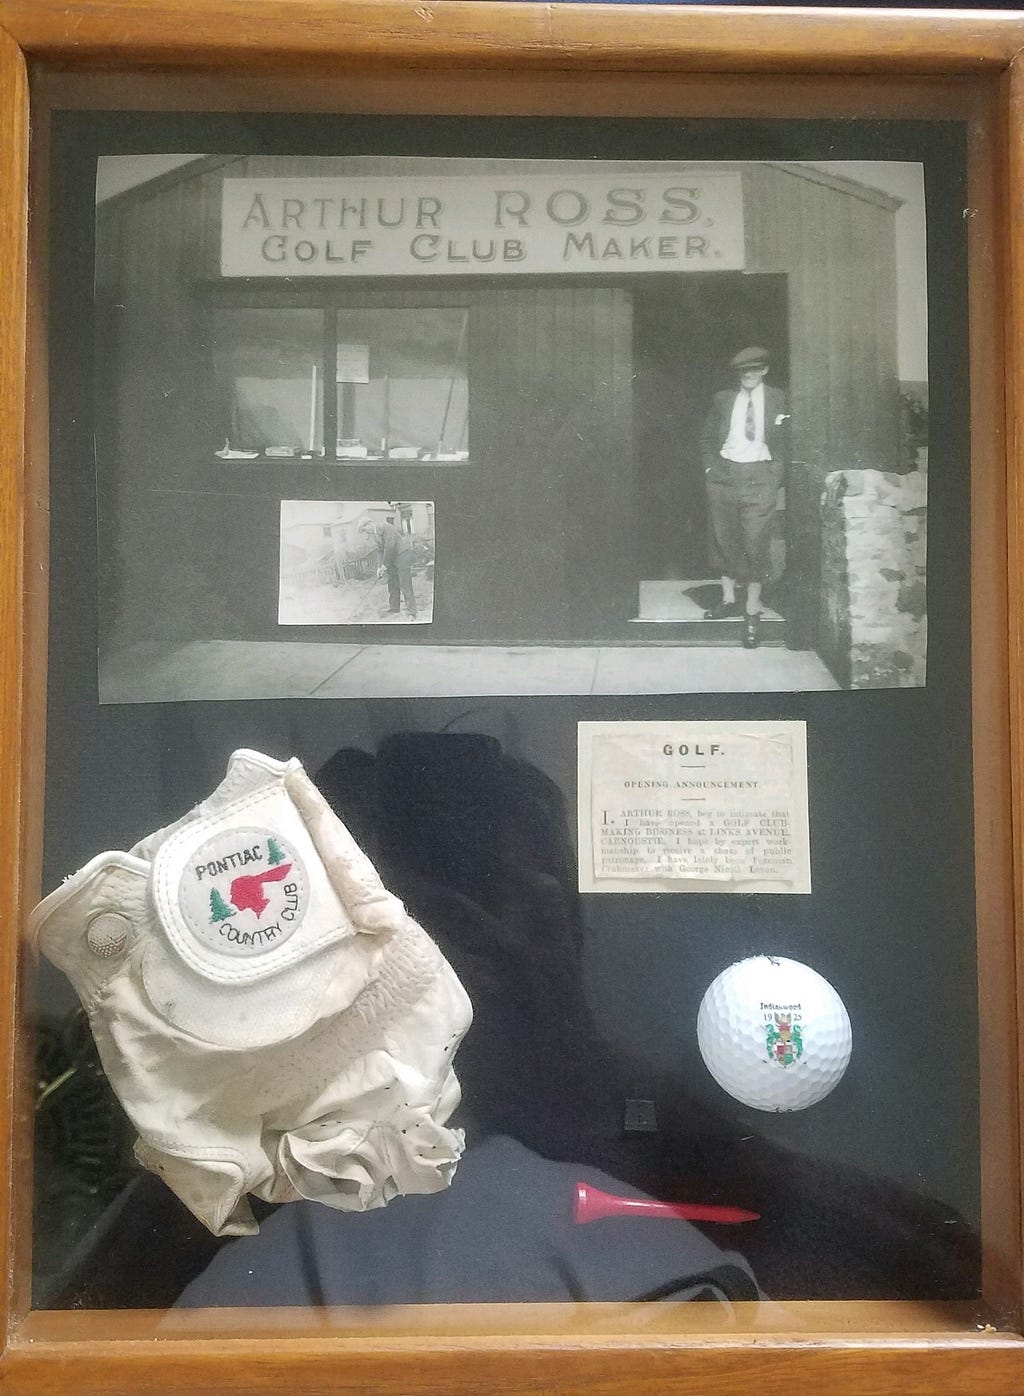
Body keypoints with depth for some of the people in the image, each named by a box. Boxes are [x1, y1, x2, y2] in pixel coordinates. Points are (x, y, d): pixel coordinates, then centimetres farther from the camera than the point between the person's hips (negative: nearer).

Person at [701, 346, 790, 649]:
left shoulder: (778, 400, 3)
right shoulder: (723, 399, 9)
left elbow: (785, 441, 4)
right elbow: (707, 438, 16)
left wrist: (776, 473, -6)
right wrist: (710, 467, 5)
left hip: (760, 478, -3)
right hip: (724, 475, 3)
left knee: (755, 545, -4)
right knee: (724, 541, 8)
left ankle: (752, 612, 3)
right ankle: (729, 599, 23)